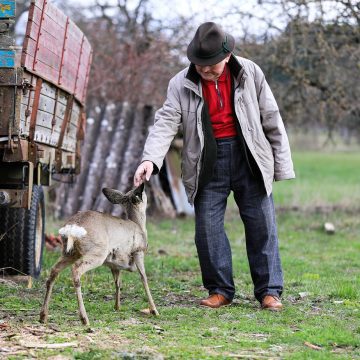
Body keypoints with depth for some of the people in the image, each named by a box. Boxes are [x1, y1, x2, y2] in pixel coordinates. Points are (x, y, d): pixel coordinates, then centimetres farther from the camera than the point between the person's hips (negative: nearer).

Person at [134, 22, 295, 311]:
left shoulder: (250, 74, -3)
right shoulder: (181, 84, -3)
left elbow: (271, 119, 2)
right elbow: (166, 123, -11)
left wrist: (282, 164, 2)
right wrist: (150, 159, -28)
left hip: (249, 158, 0)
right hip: (208, 163, 1)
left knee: (262, 225, 0)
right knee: (208, 227, 0)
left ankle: (269, 290, 9)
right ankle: (220, 290, 12)